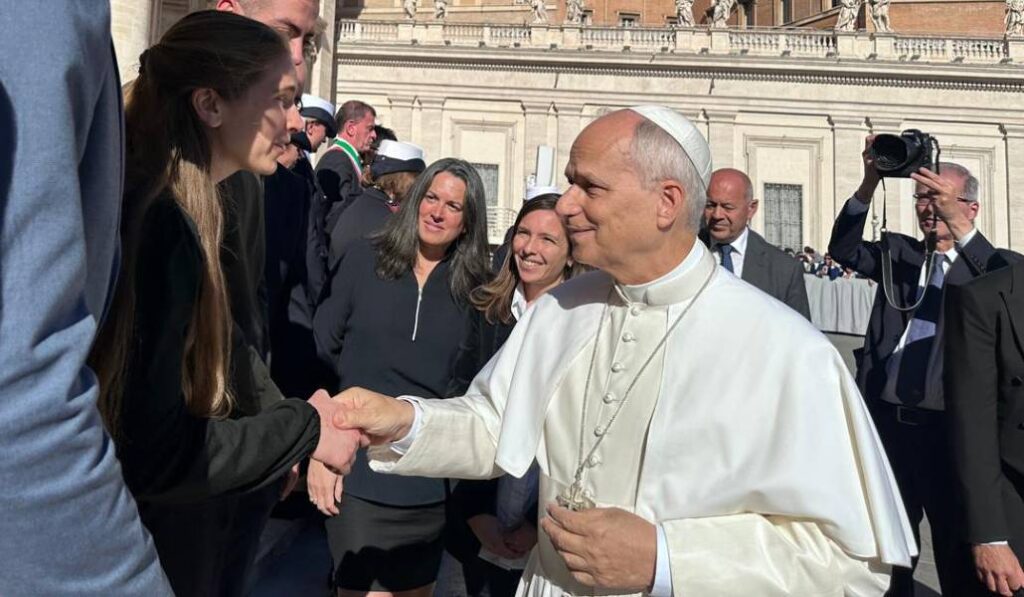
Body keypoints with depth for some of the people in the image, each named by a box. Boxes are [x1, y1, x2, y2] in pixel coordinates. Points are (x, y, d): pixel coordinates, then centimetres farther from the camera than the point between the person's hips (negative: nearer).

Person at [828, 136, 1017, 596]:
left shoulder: (991, 265, 1)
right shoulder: (900, 254, 9)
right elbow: (844, 252, -8)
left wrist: (955, 221, -33)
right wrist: (869, 183, -20)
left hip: (950, 430, -3)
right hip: (887, 421, 3)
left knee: (959, 556, 9)